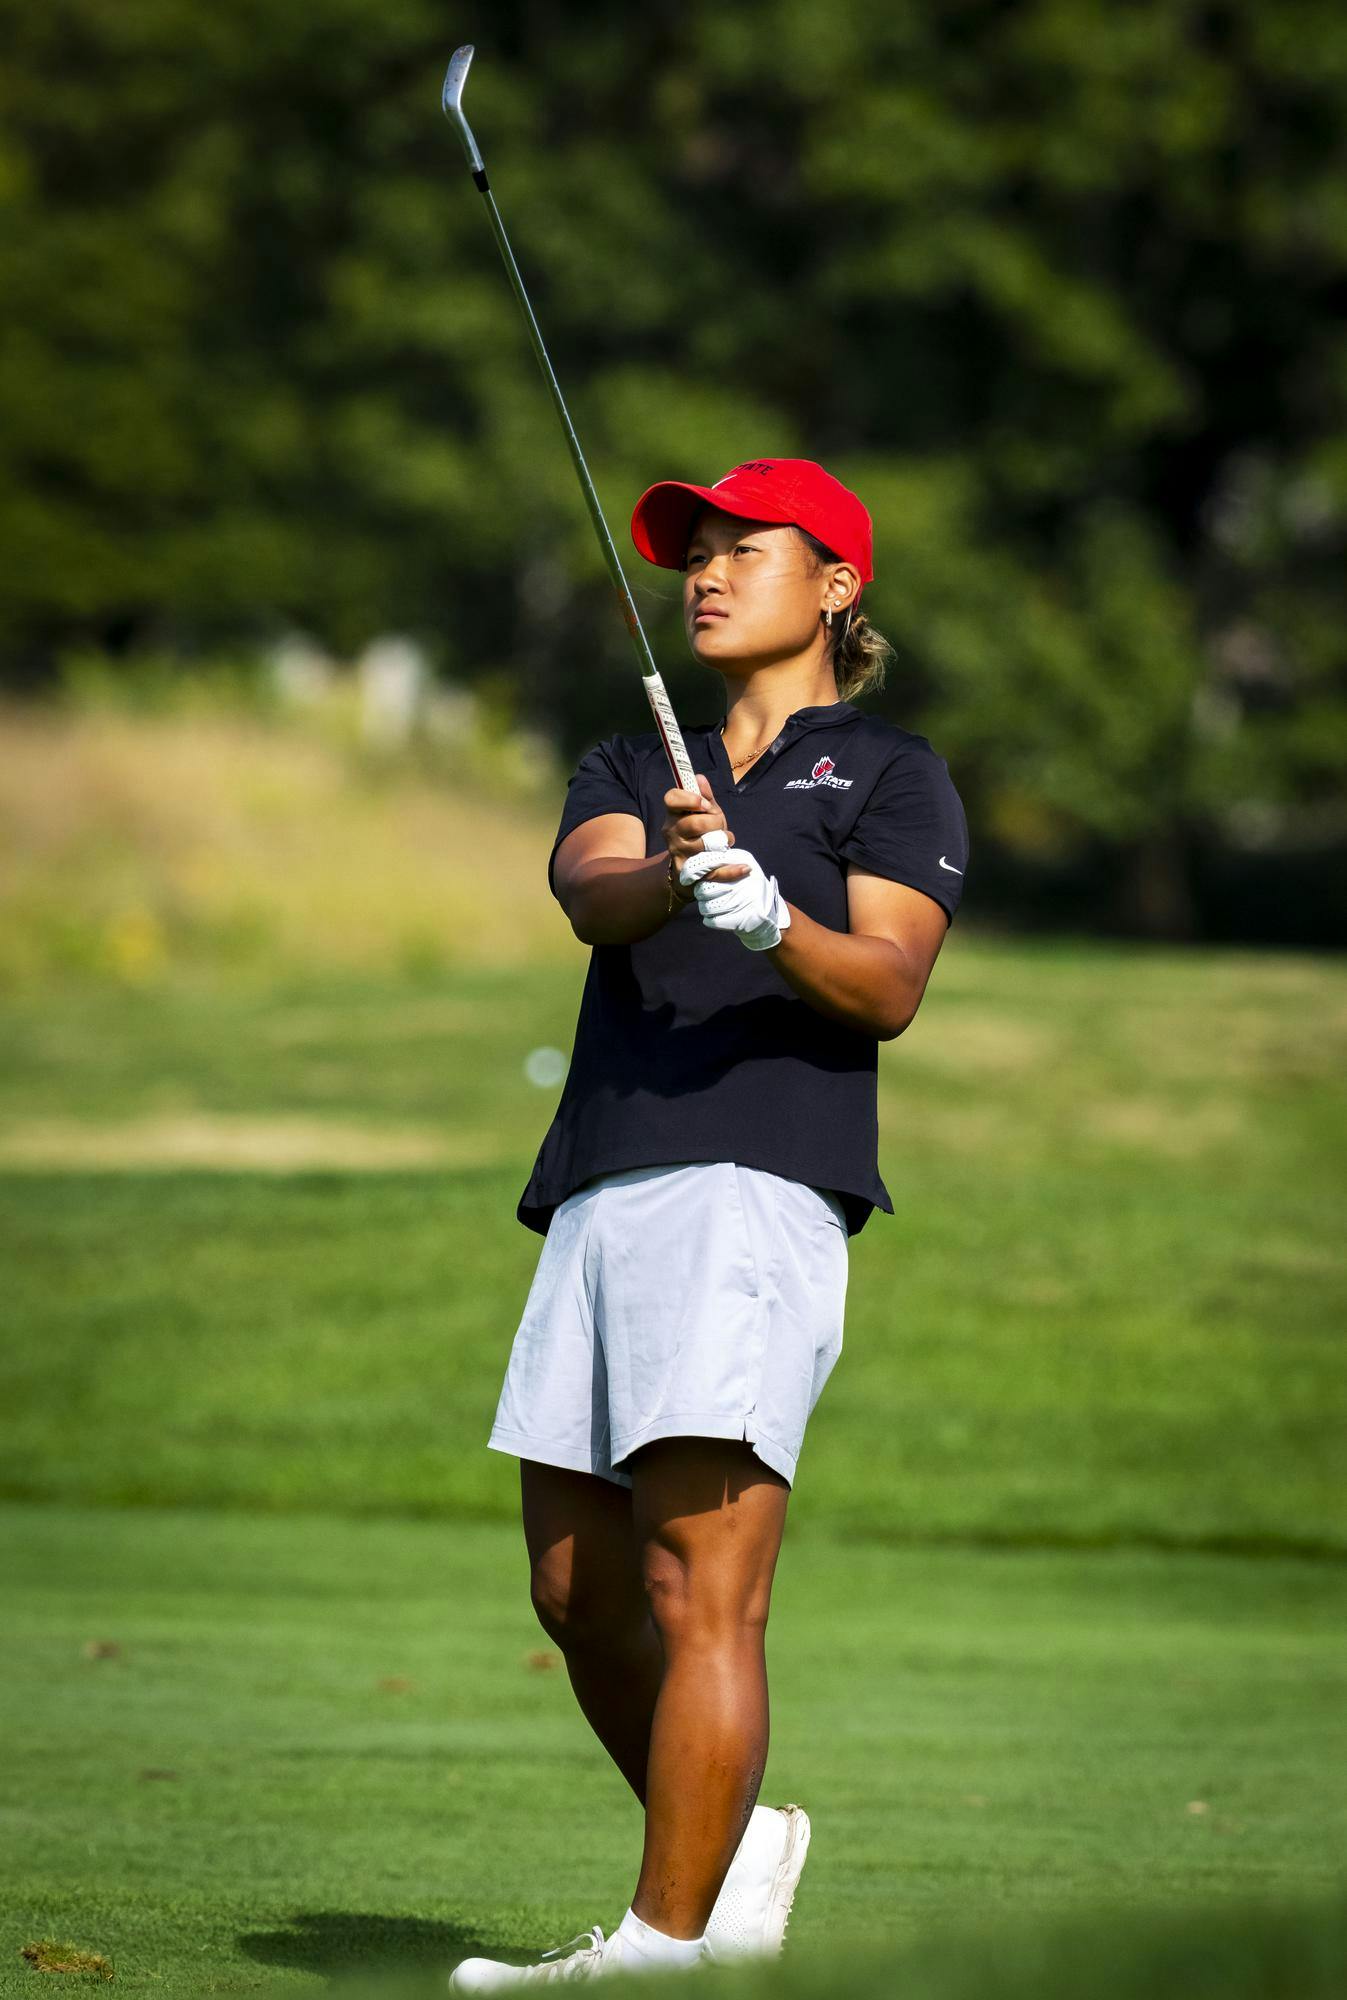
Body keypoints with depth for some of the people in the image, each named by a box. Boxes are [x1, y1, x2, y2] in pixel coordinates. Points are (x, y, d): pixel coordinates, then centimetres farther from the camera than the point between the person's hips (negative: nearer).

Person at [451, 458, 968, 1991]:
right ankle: (736, 1844, 24)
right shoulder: (634, 770, 25)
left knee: (701, 1589, -16)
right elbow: (589, 891, 2)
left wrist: (773, 921, -25)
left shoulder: (890, 773, 10)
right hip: (601, 1198, 7)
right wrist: (671, 874, -21)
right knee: (579, 1596, 7)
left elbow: (891, 986, -5)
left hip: (760, 1184, -6)